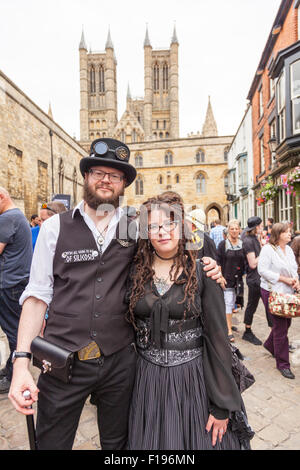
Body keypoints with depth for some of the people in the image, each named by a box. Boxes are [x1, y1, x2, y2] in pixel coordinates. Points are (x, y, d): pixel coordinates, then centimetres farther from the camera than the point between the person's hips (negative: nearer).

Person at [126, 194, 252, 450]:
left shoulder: (202, 272, -12)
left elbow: (218, 339, -10)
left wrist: (222, 406, -7)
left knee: (196, 440, 17)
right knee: (149, 441, 20)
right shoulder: (135, 272, -4)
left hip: (193, 379, -2)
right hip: (147, 379, 3)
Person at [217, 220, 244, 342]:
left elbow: (245, 262, 14)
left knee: (232, 303, 14)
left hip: (238, 279, 4)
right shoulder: (223, 244, -5)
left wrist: (242, 273, 6)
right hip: (227, 278, -4)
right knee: (228, 303, -6)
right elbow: (218, 262, -6)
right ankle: (229, 331, -1)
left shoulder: (242, 244, 6)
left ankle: (227, 323, 32)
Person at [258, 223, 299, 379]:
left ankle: (269, 345, 44)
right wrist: (284, 279, -19)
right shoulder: (268, 249, -14)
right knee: (280, 327, -2)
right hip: (272, 292, -8)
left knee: (286, 323, 17)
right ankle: (283, 364, 14)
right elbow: (262, 270, -19)